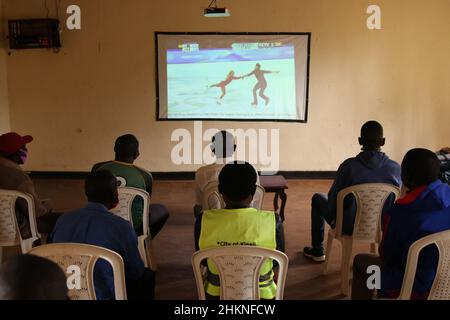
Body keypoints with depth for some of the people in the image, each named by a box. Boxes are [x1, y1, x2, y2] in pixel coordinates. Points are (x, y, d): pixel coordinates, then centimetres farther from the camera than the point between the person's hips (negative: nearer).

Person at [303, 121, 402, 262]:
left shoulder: (349, 166, -23)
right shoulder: (395, 168, -15)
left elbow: (333, 198, -12)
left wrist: (333, 218, 8)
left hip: (349, 227, -3)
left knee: (317, 198, 24)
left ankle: (317, 251, 32)